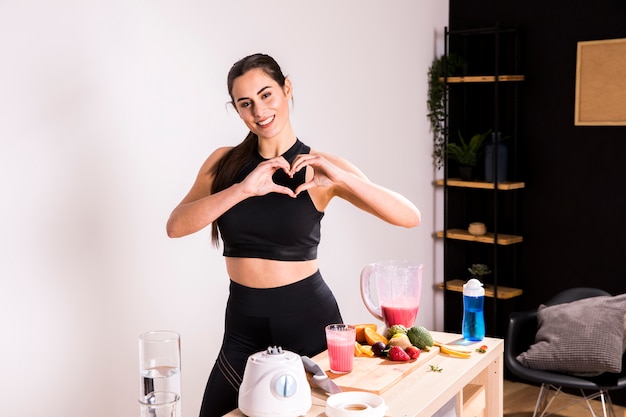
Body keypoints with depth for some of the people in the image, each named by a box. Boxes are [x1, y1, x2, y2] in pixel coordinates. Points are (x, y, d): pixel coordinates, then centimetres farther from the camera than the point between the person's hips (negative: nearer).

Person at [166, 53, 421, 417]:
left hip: (307, 318, -2)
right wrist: (244, 188, -26)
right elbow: (176, 226, -14)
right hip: (244, 323, 2)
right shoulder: (224, 162, 1)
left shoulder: (320, 168, -6)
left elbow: (411, 217, -14)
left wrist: (341, 178, -27)